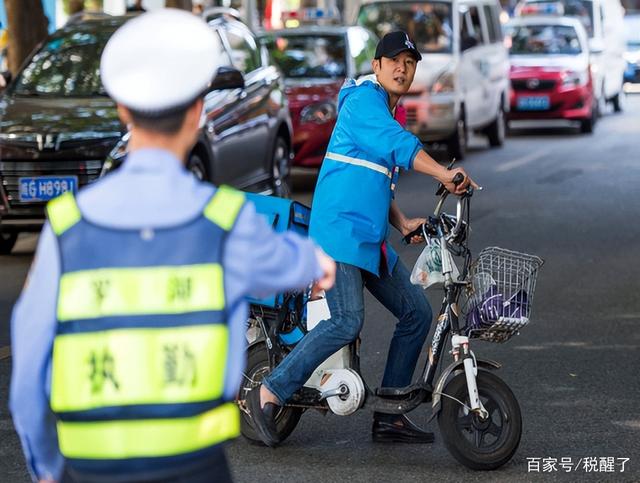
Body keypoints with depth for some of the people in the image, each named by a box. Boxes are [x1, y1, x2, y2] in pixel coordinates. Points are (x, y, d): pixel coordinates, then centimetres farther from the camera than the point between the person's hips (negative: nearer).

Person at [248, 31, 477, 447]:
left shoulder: (388, 112, 23)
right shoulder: (363, 99, -7)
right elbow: (398, 144, -24)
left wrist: (402, 223, 15)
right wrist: (445, 174, -34)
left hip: (372, 237, 10)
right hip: (340, 229, -10)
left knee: (417, 313, 6)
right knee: (348, 322, -23)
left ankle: (389, 416, 12)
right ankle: (269, 394, -13)